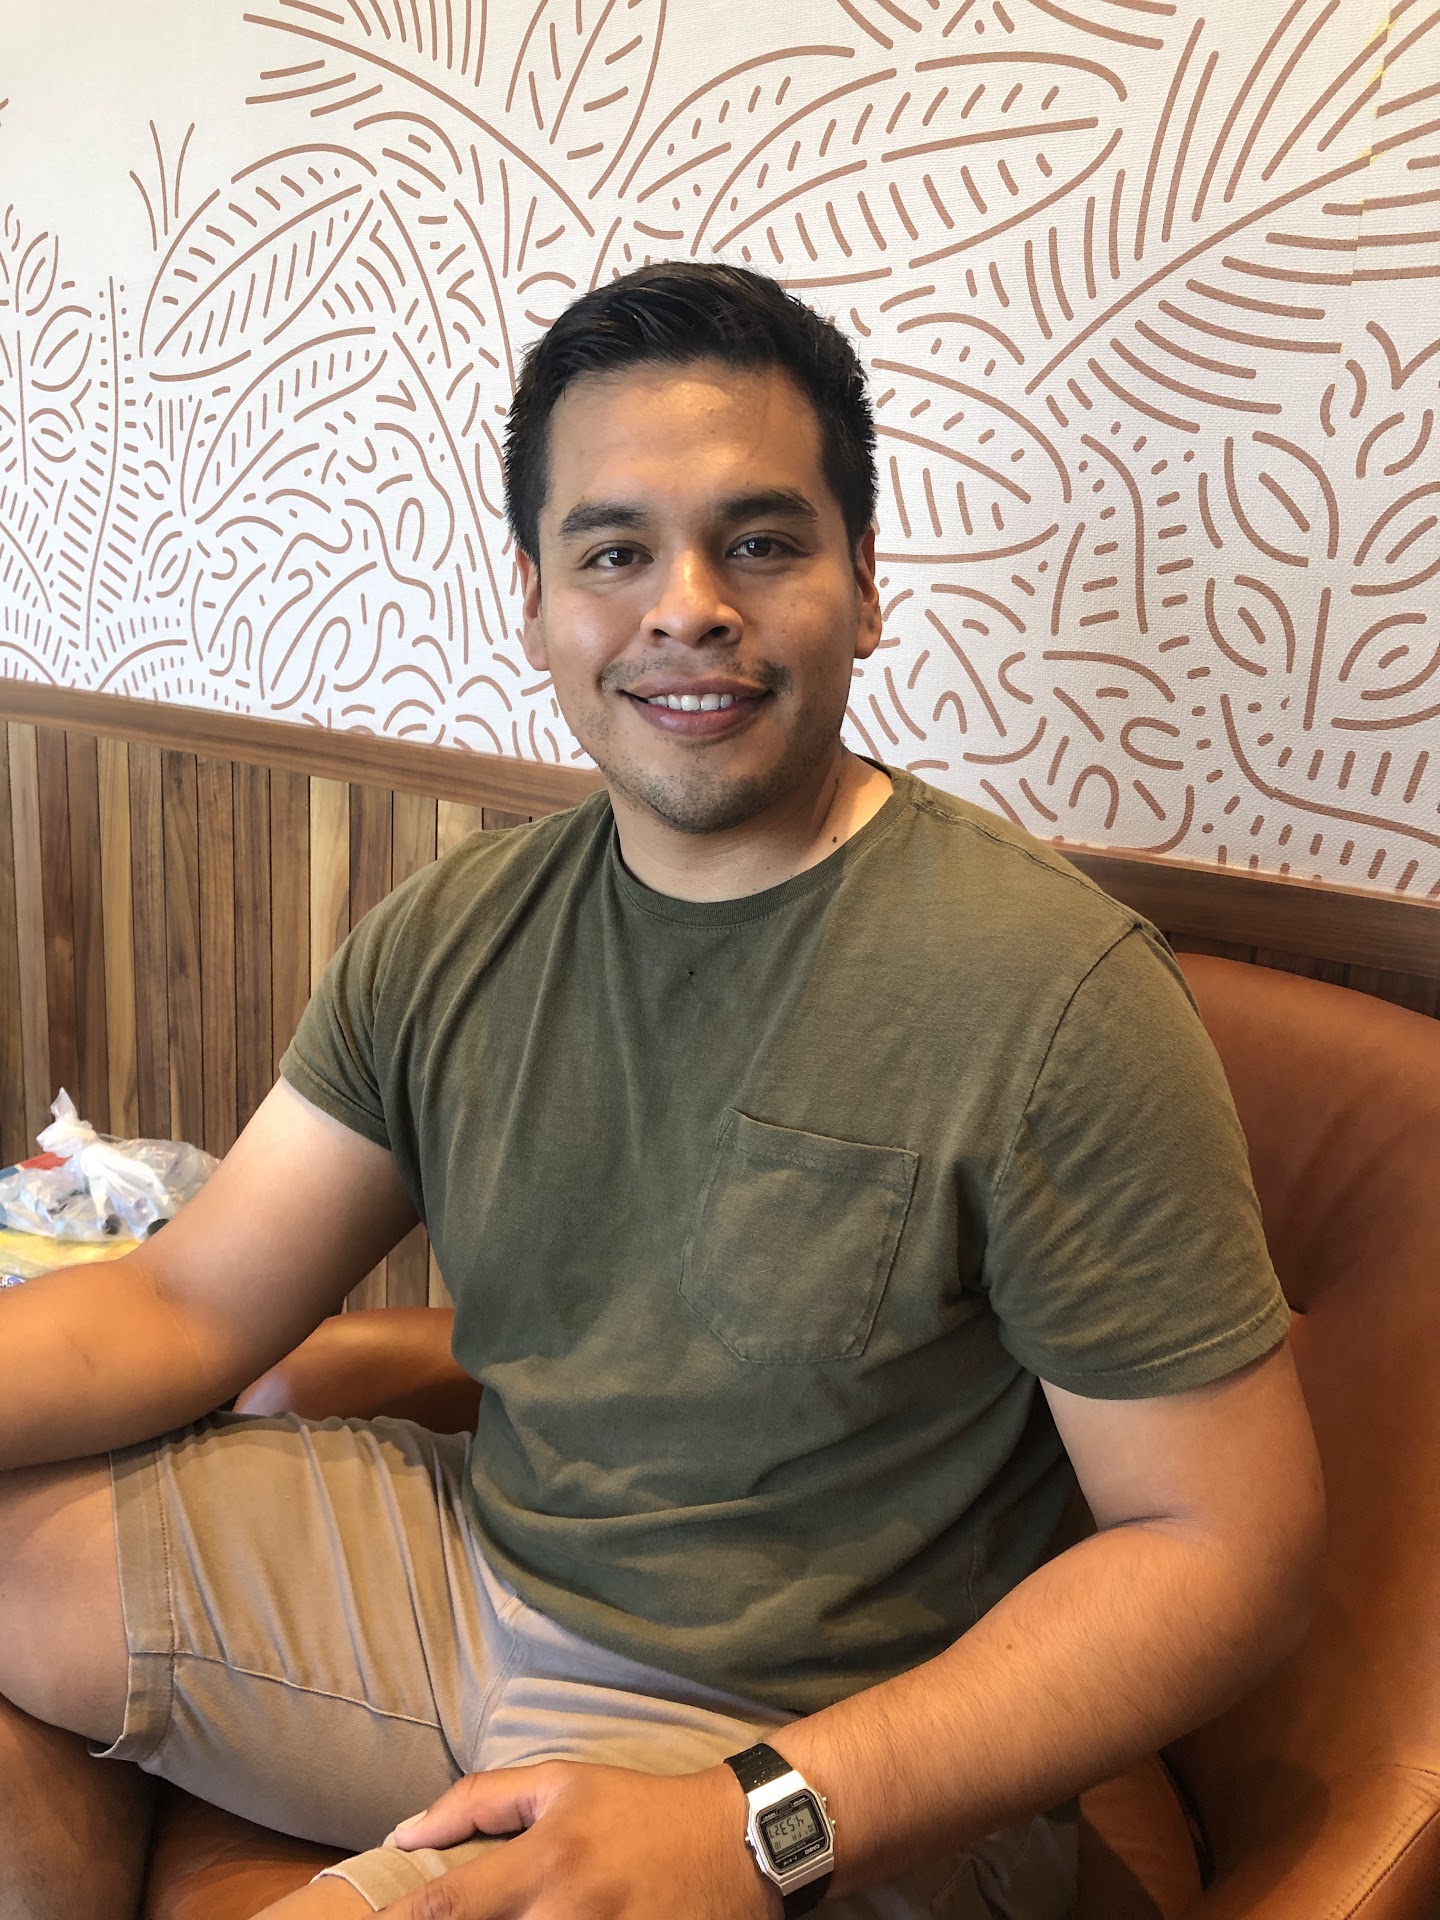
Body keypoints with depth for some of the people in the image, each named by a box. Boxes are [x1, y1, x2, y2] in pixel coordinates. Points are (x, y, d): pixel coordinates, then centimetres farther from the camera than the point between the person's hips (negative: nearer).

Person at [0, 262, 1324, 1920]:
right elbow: (191, 1303, 1)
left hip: (829, 1768, -5)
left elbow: (1226, 1544, -18)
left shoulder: (1053, 993, -20)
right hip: (476, 1561, 6)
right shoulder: (451, 938, -2)